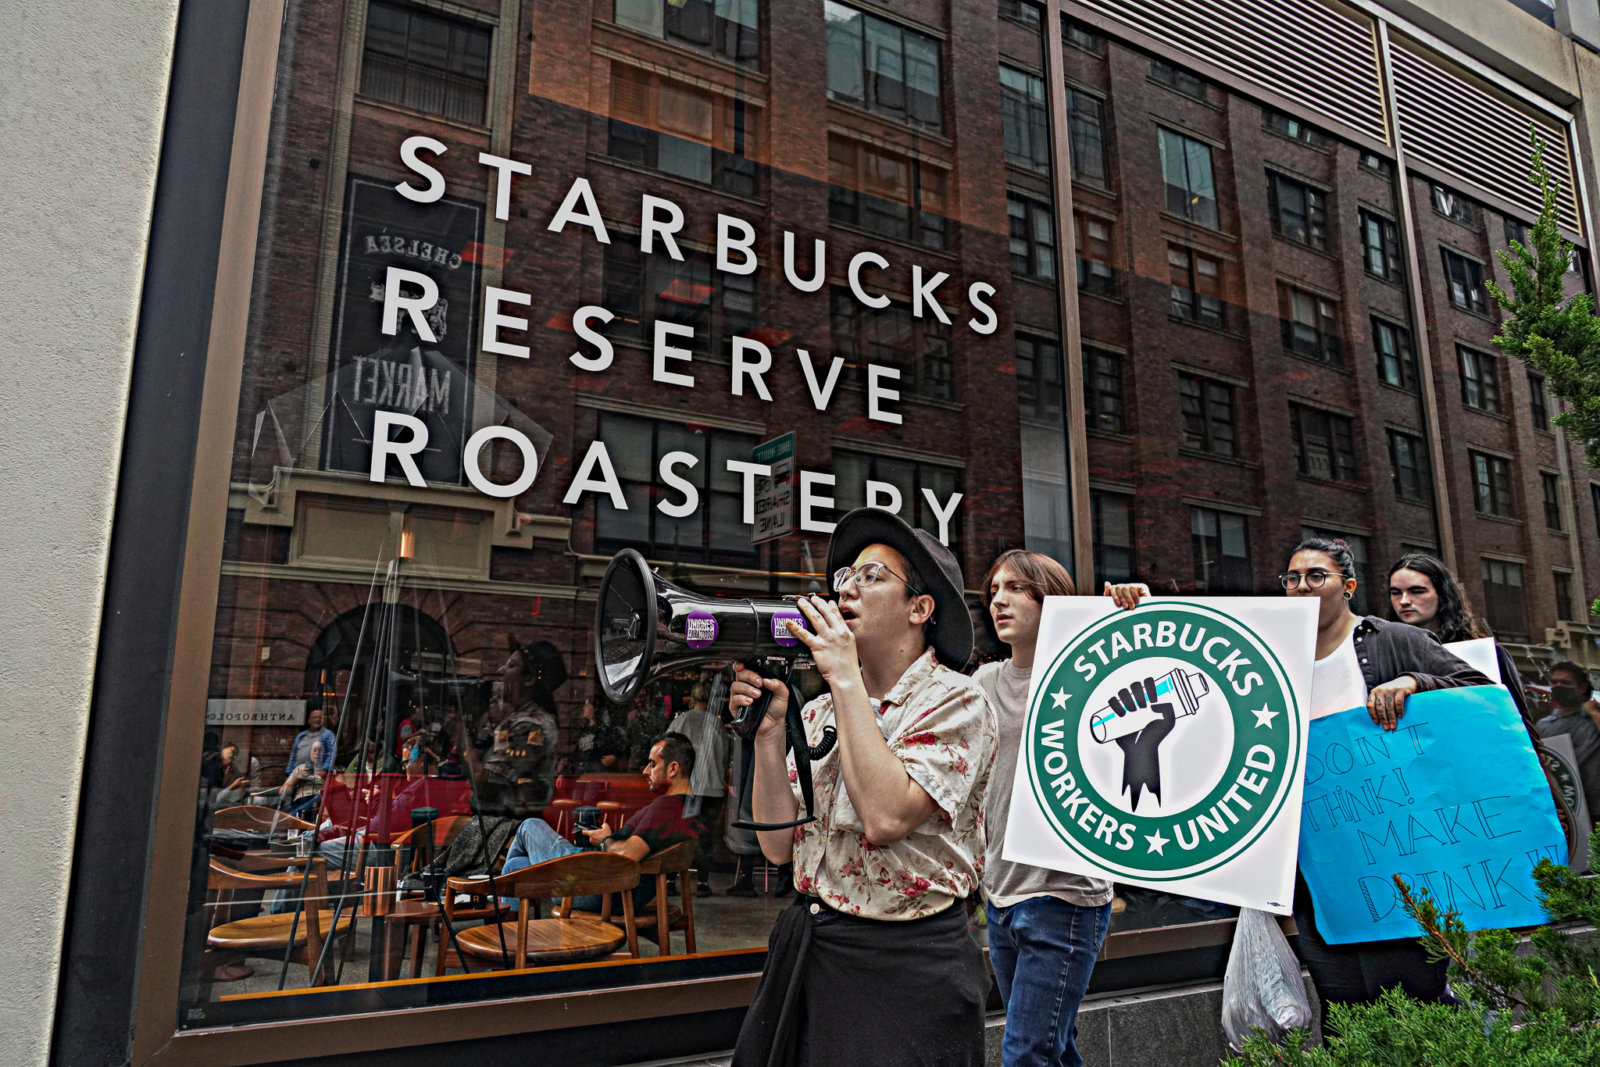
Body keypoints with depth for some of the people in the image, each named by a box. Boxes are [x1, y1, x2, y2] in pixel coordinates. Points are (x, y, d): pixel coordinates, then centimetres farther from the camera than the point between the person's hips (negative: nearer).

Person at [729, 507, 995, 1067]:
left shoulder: (956, 701, -12)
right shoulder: (820, 712, 6)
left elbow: (885, 818, -27)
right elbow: (780, 846, 2)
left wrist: (845, 677, -21)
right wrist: (768, 732, -10)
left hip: (903, 967, -6)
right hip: (806, 953, 6)